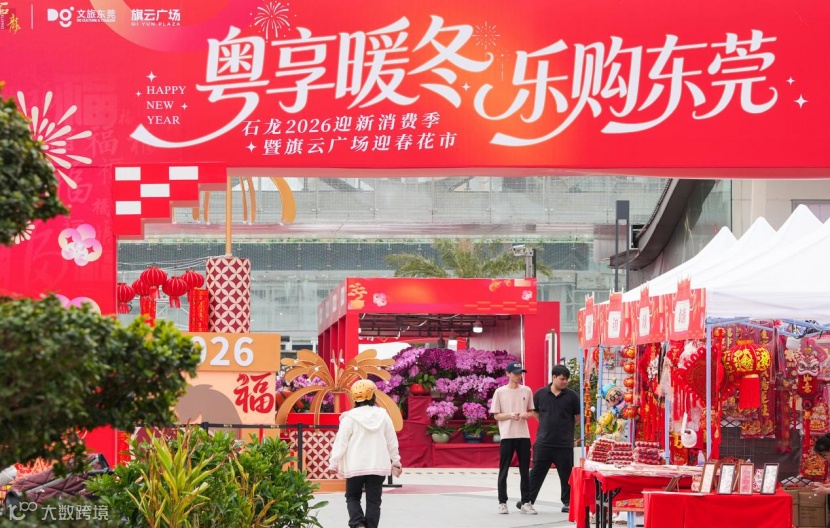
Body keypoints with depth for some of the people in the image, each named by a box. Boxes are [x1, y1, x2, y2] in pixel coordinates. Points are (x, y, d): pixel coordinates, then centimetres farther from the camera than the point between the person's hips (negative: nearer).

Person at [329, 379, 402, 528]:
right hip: (378, 465, 2)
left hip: (355, 466, -2)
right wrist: (396, 462, 20)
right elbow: (392, 441, 9)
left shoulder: (350, 417, -9)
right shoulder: (383, 415, 2)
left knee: (353, 497, 11)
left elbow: (341, 441, -9)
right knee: (373, 500, 8)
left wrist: (333, 463, -3)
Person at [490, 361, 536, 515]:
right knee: (503, 470, 1)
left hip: (523, 435, 2)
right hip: (507, 435, -2)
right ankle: (502, 502, 7)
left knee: (525, 470, 3)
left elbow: (531, 412, 14)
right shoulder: (500, 392, 0)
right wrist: (510, 415, -17)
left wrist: (526, 415, -9)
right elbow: (496, 415, 1)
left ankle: (526, 502, 7)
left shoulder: (526, 391, 7)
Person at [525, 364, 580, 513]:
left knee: (566, 474, 6)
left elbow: (577, 417, 9)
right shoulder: (540, 394, 2)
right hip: (543, 443, 1)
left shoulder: (572, 396, -1)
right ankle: (528, 500, 11)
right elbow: (535, 412, 16)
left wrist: (566, 428, 11)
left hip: (564, 444, 0)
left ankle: (567, 502, 16)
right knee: (537, 472, 5)